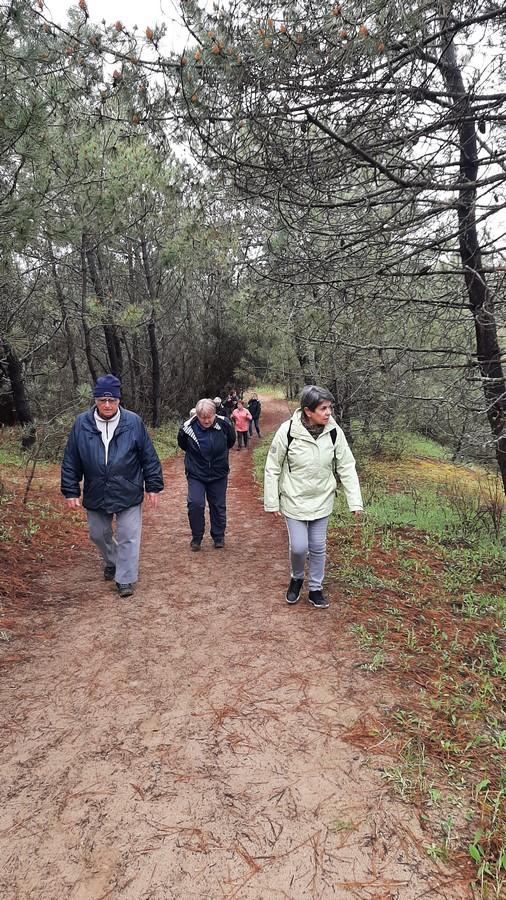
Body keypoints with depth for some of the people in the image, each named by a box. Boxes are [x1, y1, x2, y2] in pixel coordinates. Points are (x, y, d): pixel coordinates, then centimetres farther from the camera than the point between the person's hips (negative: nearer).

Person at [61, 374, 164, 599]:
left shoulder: (134, 422, -9)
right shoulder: (82, 424, -5)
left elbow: (149, 457, -3)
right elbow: (70, 462, 1)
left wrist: (153, 487, -2)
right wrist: (71, 492, 0)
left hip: (128, 494, -3)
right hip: (95, 494, 3)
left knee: (128, 537, 1)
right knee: (98, 534, 20)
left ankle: (125, 579, 15)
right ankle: (111, 562, 47)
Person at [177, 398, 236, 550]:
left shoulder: (224, 424, -15)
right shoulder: (187, 428, -18)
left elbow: (231, 441, 8)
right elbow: (183, 445, 5)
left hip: (219, 474, 1)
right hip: (196, 474, -1)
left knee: (218, 506, 10)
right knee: (195, 504, -14)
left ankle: (218, 536, 29)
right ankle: (196, 536, 8)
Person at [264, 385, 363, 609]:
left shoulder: (334, 432, -13)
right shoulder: (287, 431, -21)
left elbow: (347, 467, -5)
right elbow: (272, 468, -11)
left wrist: (355, 501, -9)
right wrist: (271, 502, -7)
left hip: (322, 501, 3)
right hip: (294, 501, -2)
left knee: (318, 547, 11)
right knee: (299, 547, -1)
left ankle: (315, 589, 31)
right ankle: (296, 578, 31)